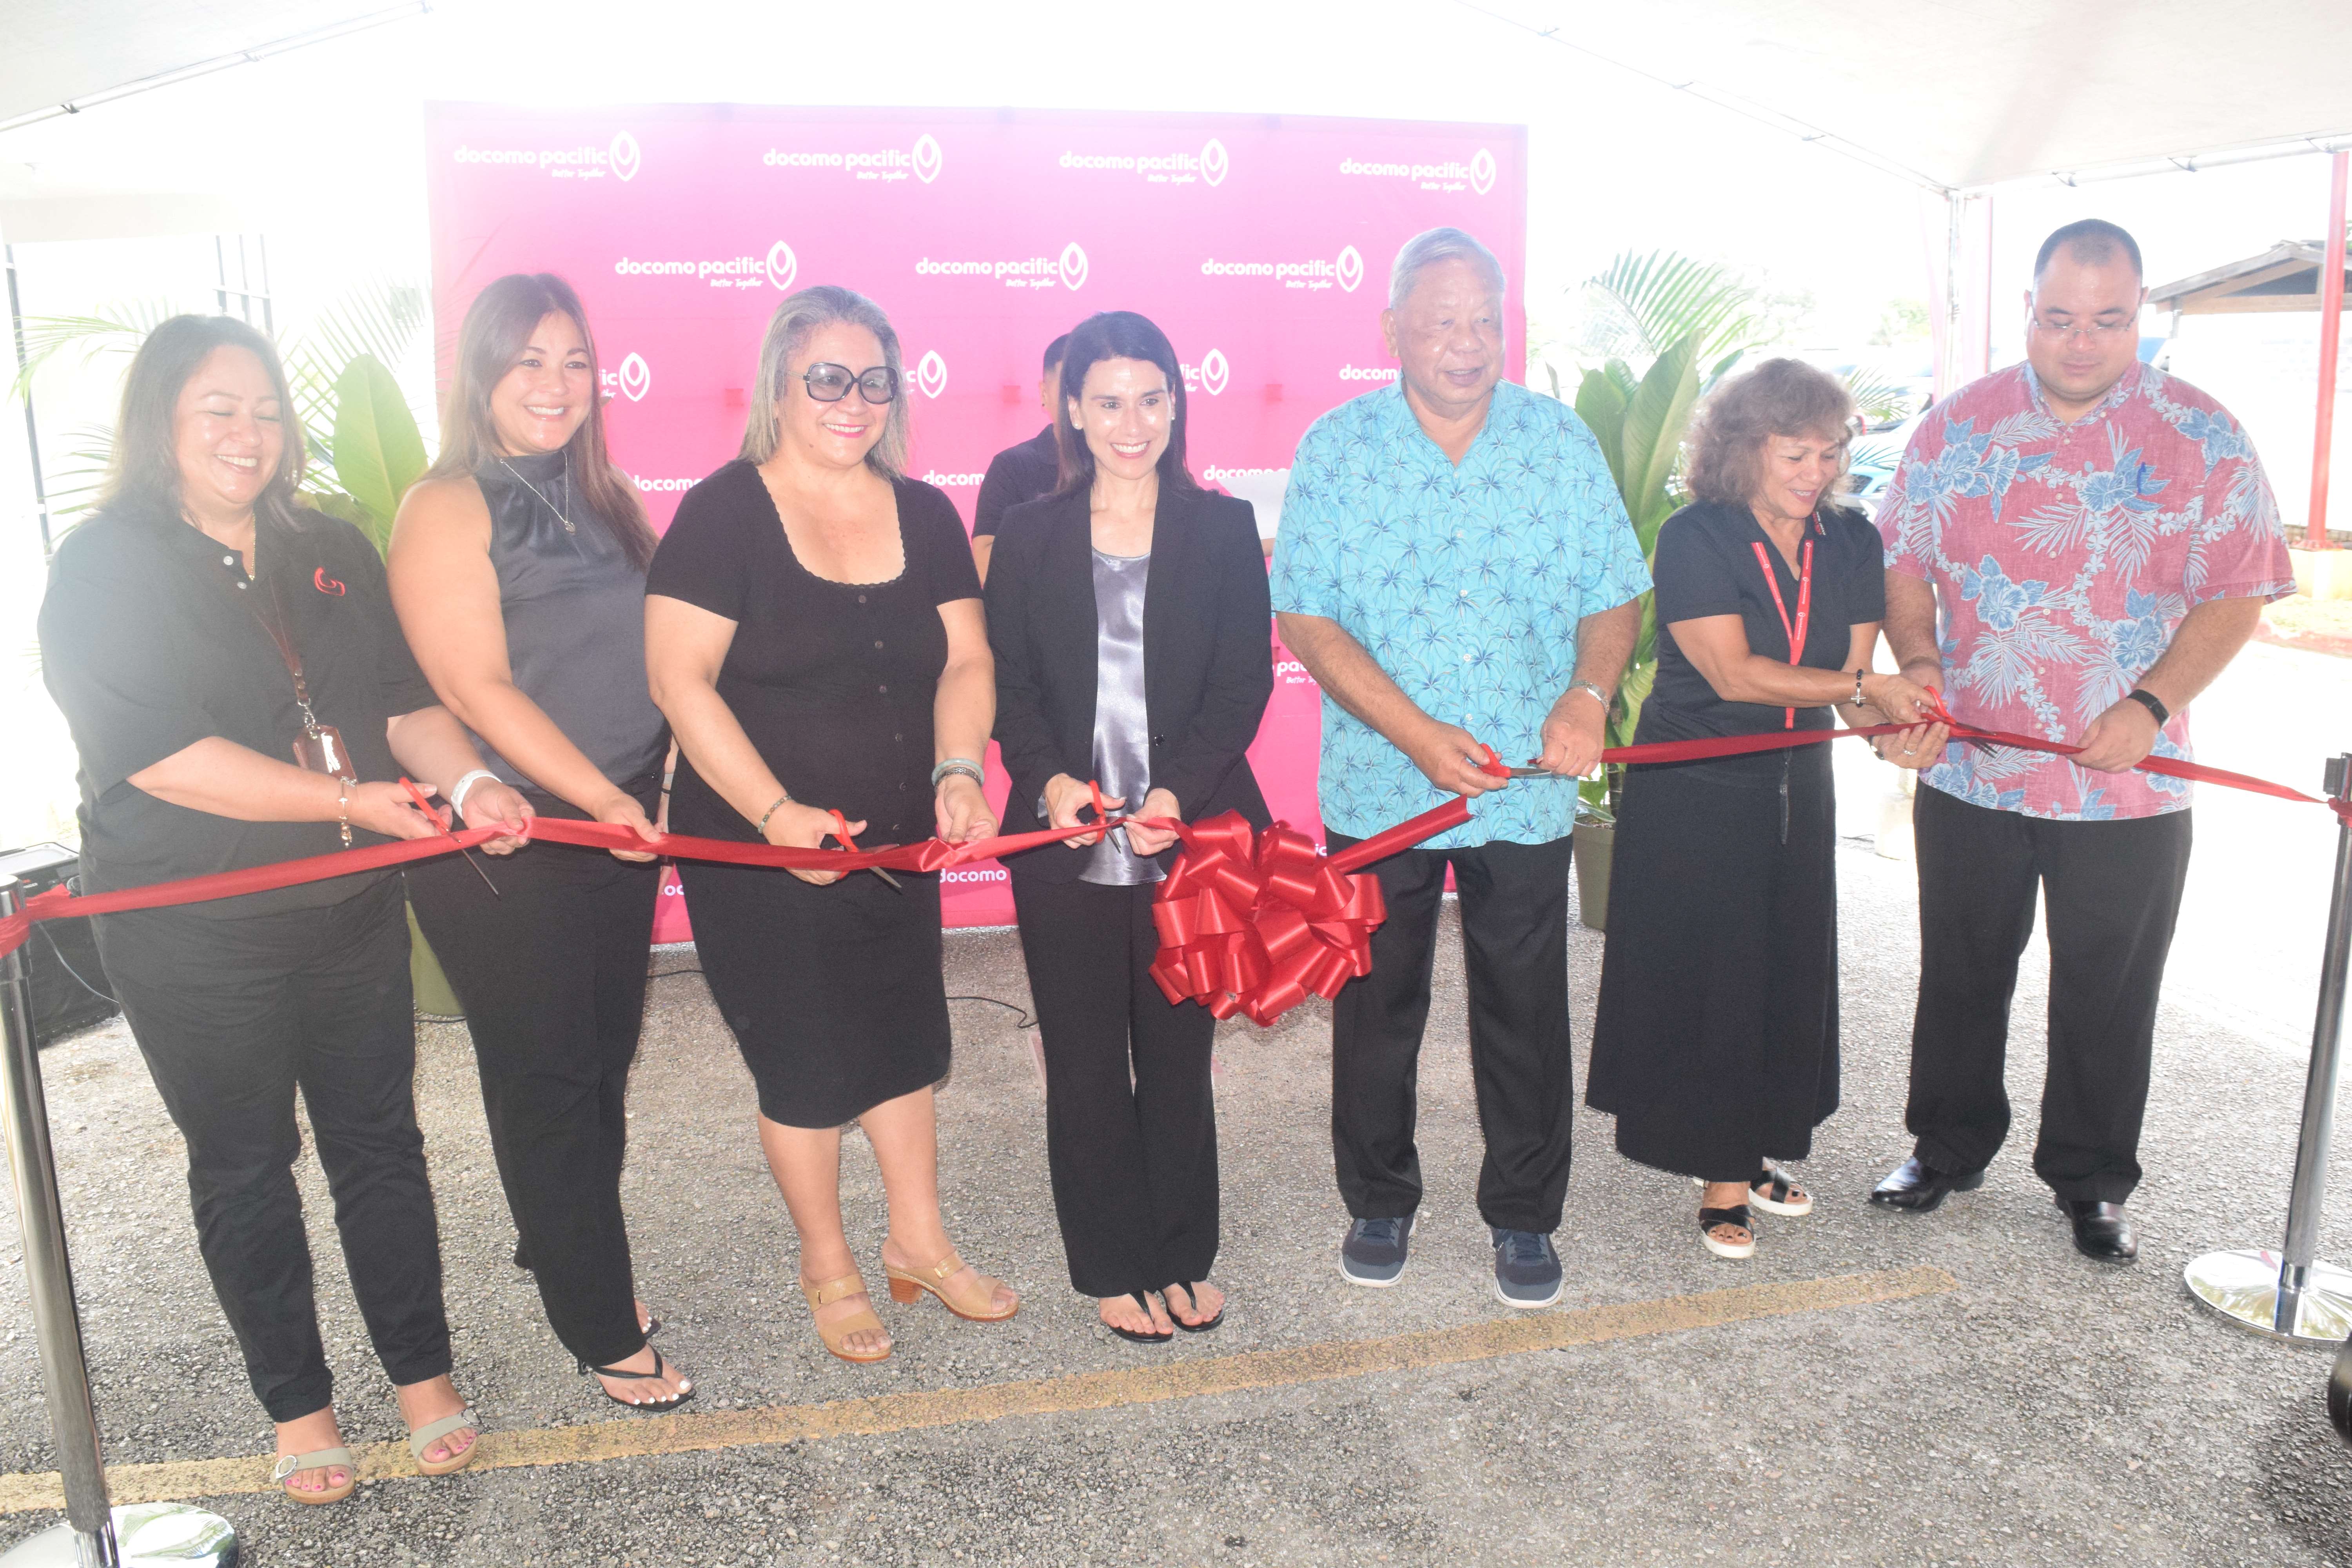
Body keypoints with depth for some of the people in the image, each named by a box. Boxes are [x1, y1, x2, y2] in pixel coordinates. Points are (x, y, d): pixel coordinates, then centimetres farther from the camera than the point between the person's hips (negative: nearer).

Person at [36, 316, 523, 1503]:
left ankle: (423, 1376, 27)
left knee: (378, 1141, 12)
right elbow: (155, 753, -18)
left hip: (350, 914, 4)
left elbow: (406, 699, 6)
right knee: (244, 1169, 11)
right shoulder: (102, 567, -7)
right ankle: (297, 1406, 27)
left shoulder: (331, 553, 9)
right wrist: (349, 800, -22)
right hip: (194, 939, -4)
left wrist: (469, 781, -14)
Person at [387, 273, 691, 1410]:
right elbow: (479, 689, -17)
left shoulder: (599, 496, 11)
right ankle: (603, 1333, 17)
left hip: (619, 826, 7)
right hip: (504, 848, -7)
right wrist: (601, 798, -19)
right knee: (546, 1080, 4)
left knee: (605, 1057, 16)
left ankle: (568, 1252, 38)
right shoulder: (447, 508, -10)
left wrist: (658, 781, 4)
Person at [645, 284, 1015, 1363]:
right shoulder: (725, 513, -11)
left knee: (905, 1041, 16)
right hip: (760, 854, -5)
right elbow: (679, 680, -16)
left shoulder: (924, 515, 5)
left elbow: (964, 660, 5)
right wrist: (776, 812, -22)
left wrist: (959, 769, -13)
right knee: (805, 1065, 8)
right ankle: (828, 1270, 29)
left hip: (897, 846, 5)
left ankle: (918, 1243, 36)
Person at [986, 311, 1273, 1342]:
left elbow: (1245, 683, -3)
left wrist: (1180, 793, -16)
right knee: (1086, 1065, 9)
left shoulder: (1223, 529, 4)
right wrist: (1049, 780, -15)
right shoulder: (1030, 535, 6)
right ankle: (1115, 1266, 25)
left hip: (1191, 840, 0)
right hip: (1066, 848, 1)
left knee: (1178, 1058, 11)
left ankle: (1183, 1257, 29)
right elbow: (1009, 683, 3)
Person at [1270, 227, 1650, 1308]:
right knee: (1377, 1006, 12)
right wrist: (1417, 733, -18)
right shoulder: (1337, 447, -4)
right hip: (1380, 785, -1)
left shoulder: (1561, 440, 1)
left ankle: (1523, 1217, 29)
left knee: (1526, 1013, 10)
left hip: (1529, 787, 1)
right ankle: (1379, 1202, 33)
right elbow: (1306, 618, -8)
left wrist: (1587, 695, -16)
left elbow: (1615, 597, 5)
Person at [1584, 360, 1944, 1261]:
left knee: (1790, 973, 11)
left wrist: (1893, 731, -22)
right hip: (1694, 789, -6)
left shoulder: (1851, 542, 3)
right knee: (1706, 979, 0)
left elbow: (1855, 677, 0)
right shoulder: (1694, 540, -14)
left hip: (1796, 787, 6)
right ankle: (1721, 1176, 13)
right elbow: (1733, 674, -20)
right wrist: (1865, 690, -20)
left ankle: (1754, 1152, 28)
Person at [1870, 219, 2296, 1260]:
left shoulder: (2202, 440, -3)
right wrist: (1917, 661, -12)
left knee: (2108, 993, 10)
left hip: (2126, 780, -1)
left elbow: (2235, 595, -4)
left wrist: (2151, 708, -18)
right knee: (1961, 975, 14)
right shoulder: (1957, 426, 2)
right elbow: (1901, 562, 6)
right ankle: (1948, 1148, 33)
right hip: (1968, 770, 2)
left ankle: (2091, 1181, 29)